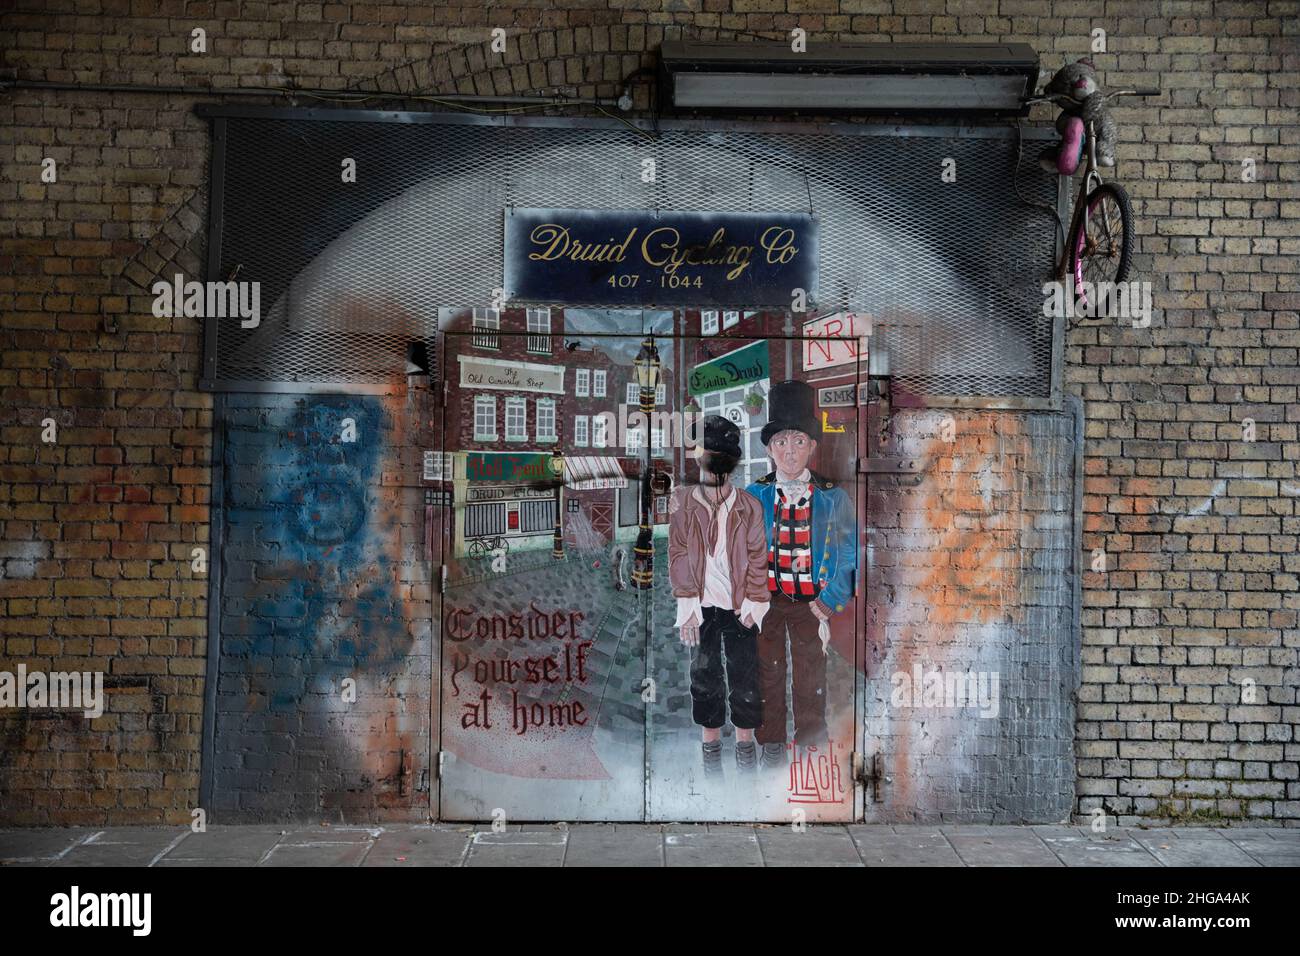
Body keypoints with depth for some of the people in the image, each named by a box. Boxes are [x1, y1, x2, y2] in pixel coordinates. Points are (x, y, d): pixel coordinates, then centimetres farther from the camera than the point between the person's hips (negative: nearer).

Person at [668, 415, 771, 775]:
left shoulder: (749, 507, -3)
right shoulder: (683, 503, -5)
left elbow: (757, 557, 0)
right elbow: (678, 556, -4)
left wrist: (754, 605, -4)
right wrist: (687, 606, -8)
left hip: (740, 608, 0)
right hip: (703, 608, 0)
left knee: (745, 678, 7)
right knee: (705, 676, 10)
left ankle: (745, 741, 24)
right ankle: (711, 741, 25)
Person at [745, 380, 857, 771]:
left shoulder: (833, 498, -3)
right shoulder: (753, 497, -1)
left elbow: (850, 556, 0)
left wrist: (829, 602, -6)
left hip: (812, 603, -1)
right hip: (764, 601, 1)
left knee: (810, 676, 9)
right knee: (767, 673, 10)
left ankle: (811, 744, 24)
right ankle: (772, 744, 25)